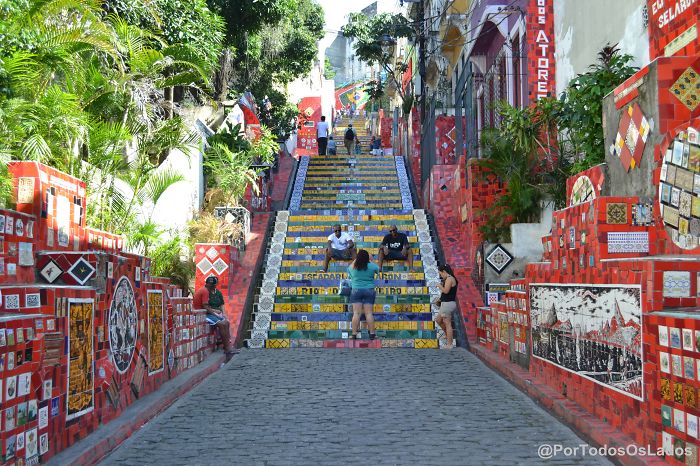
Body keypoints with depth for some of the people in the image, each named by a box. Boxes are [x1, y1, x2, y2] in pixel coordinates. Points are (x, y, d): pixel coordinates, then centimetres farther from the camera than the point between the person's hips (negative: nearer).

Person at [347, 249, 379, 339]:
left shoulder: (353, 267, 0)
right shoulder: (371, 266, -2)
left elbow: (349, 268, 23)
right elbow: (378, 269, 19)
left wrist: (355, 260, 31)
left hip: (356, 291, 0)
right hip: (369, 291, 0)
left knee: (356, 313, -3)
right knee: (369, 313, -1)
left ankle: (354, 333, -6)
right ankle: (372, 333, -1)